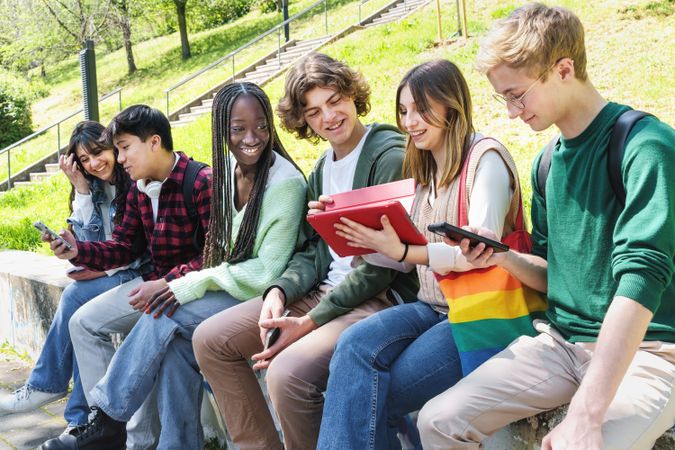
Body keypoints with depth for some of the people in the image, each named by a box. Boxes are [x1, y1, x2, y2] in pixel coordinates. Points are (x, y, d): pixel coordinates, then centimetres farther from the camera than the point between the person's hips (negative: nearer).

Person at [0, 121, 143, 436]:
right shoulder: (93, 189, 11)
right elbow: (88, 242, 2)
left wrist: (104, 269, -17)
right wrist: (81, 188, -3)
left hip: (139, 274, -7)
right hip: (105, 272, 7)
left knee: (75, 297, -22)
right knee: (81, 317, -18)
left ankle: (45, 385, -3)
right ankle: (80, 419, -13)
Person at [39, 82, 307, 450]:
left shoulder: (285, 183, -18)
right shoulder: (228, 168, 3)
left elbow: (268, 271, -18)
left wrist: (199, 282, -20)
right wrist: (198, 281, -5)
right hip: (231, 286, 6)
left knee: (165, 316, -21)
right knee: (175, 343, -21)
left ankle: (109, 418, -5)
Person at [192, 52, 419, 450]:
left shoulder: (390, 157, -12)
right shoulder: (323, 169, 15)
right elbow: (314, 250, 14)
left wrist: (311, 322, -18)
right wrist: (279, 290, -8)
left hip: (379, 297, -9)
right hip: (322, 290, 9)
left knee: (288, 372, -32)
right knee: (211, 340, 3)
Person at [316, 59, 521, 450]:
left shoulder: (485, 158, -8)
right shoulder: (424, 169, 16)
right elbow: (407, 259, 12)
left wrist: (402, 250, -26)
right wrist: (354, 240, -3)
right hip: (432, 307, 6)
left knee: (364, 394, -19)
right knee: (355, 345, -23)